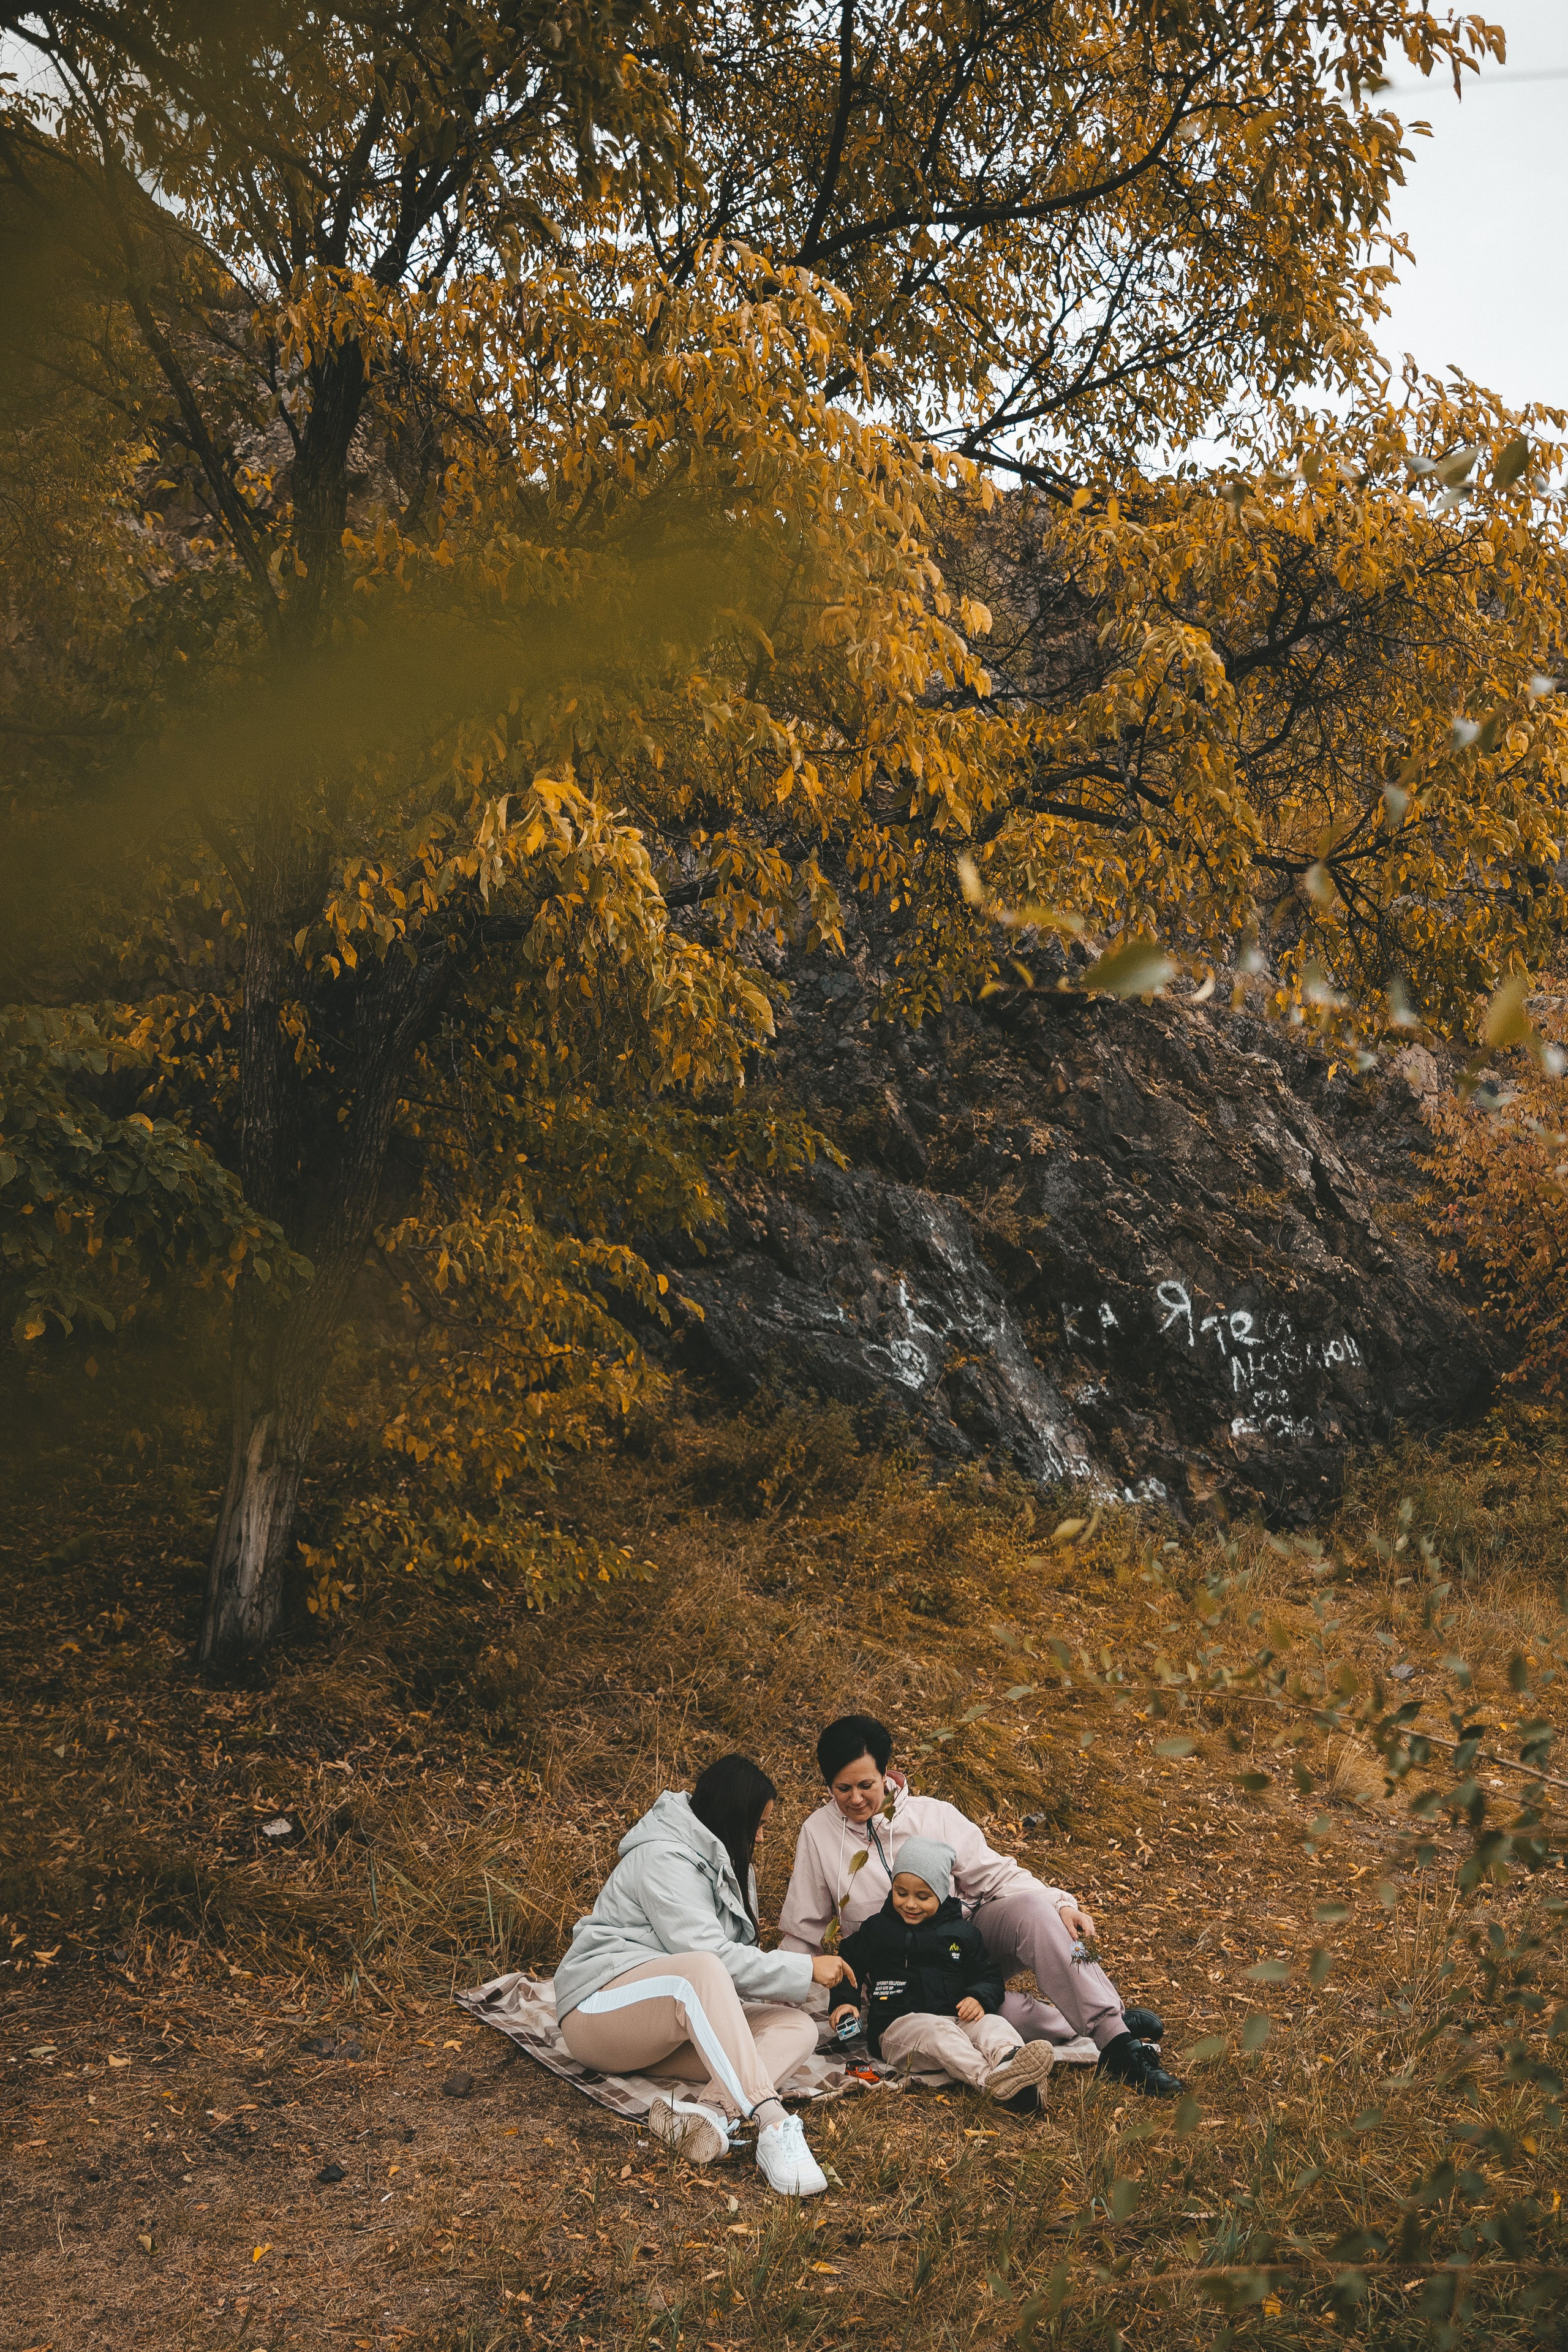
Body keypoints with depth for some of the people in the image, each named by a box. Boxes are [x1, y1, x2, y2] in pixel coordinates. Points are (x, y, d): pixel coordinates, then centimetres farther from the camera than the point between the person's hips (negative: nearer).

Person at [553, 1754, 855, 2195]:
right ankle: (773, 2125, -52)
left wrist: (776, 1988, 0)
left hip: (679, 2022, 9)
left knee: (798, 2027, -15)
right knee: (701, 1971, -41)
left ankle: (709, 2111, -42)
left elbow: (735, 1956, 20)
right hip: (599, 2009, -9)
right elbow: (708, 1955, -22)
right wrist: (804, 1970, -17)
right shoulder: (663, 1858, -13)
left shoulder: (725, 1865, 18)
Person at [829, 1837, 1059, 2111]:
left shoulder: (963, 1932, 15)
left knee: (991, 2023, -29)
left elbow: (989, 1976, 17)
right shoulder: (877, 1929, 11)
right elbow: (849, 1966, 18)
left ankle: (1010, 2060, -64)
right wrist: (845, 2002, 0)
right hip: (899, 2025, -3)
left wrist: (980, 1998, -6)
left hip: (957, 2019, 3)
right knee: (937, 2032, -36)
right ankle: (991, 2081, -61)